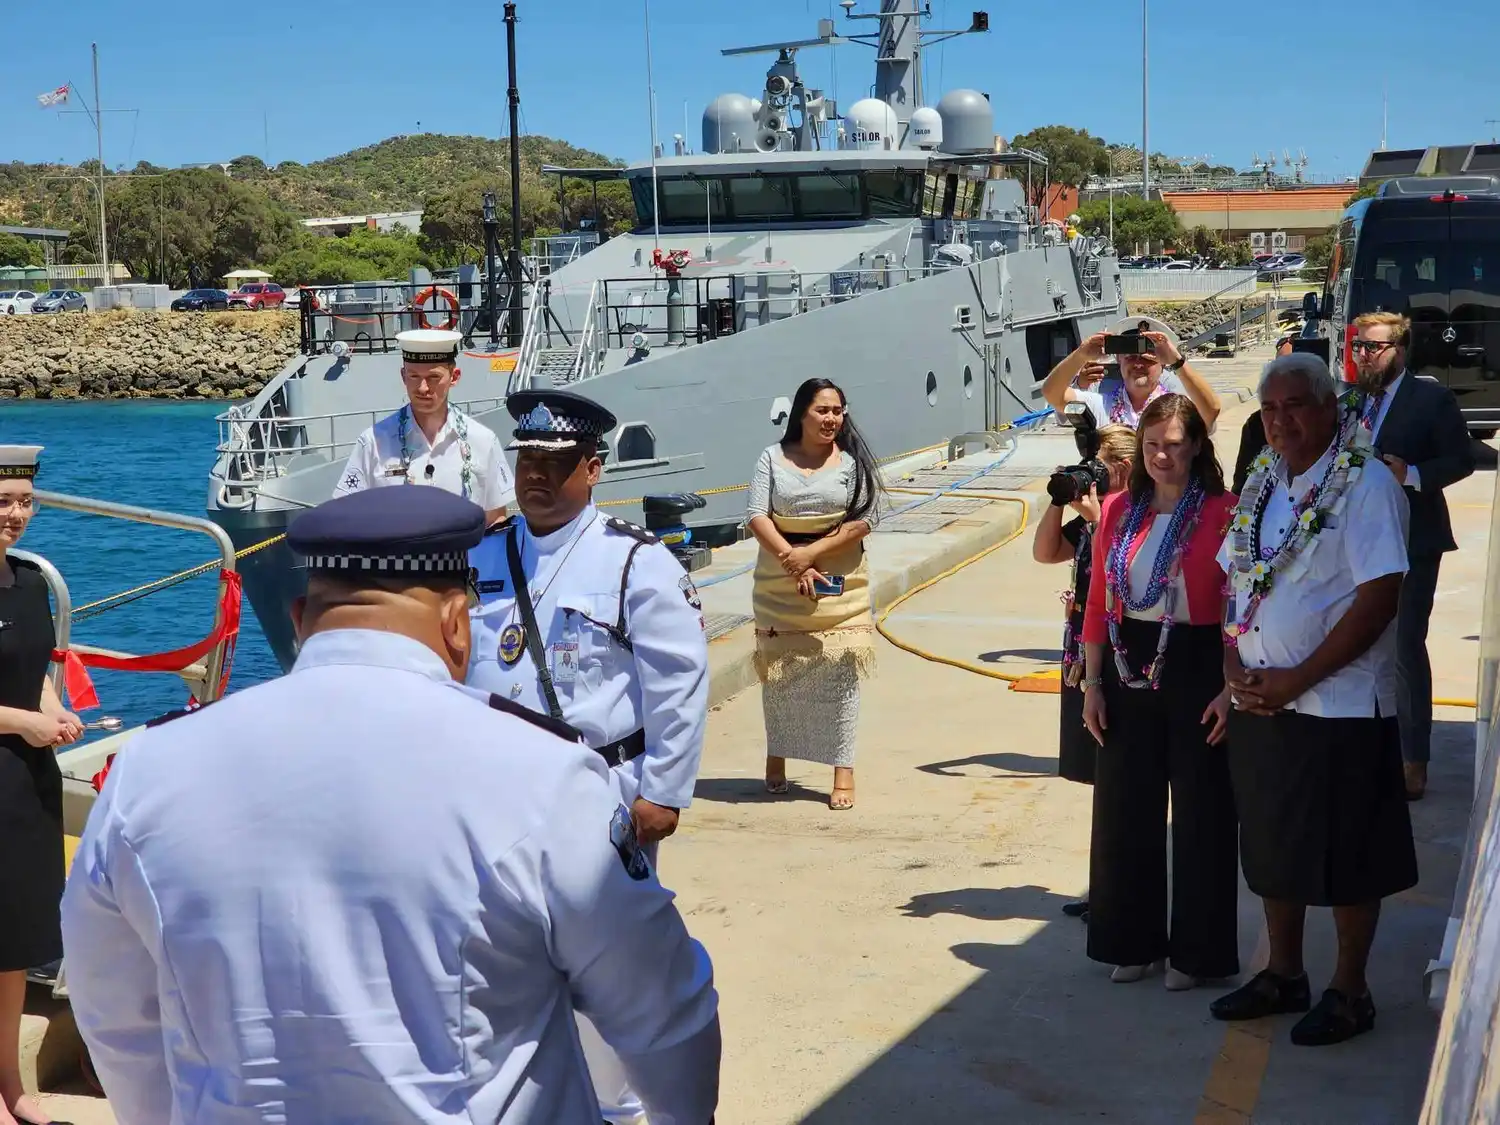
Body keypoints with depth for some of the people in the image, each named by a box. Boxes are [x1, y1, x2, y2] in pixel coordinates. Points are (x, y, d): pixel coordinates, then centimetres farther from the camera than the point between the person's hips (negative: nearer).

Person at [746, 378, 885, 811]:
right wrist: (791, 559, -16)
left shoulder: (853, 461, 1)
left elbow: (865, 520, -6)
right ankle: (776, 759, 27)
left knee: (839, 672, -6)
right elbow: (757, 516, -4)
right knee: (778, 672, 8)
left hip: (840, 584, -1)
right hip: (779, 585, 1)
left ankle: (843, 773, -1)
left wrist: (812, 552, -15)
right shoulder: (773, 458, 4)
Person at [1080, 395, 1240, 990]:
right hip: (1128, 670, 5)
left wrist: (1232, 687, -14)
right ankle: (1134, 941, 25)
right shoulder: (1119, 510, 7)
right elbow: (1098, 601, 8)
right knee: (1124, 810, 11)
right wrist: (1092, 682, 5)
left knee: (1200, 813, 4)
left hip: (1197, 671, -4)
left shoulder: (1224, 512, -7)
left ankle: (1196, 950, 16)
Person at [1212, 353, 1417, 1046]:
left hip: (1338, 708, -7)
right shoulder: (1263, 484, 10)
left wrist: (1295, 680, -17)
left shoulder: (1365, 484, -12)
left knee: (1345, 860, 4)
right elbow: (1233, 580, 15)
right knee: (1271, 849, 16)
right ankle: (1283, 976, 31)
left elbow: (1380, 597, -18)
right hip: (1257, 703, 7)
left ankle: (1349, 992, 18)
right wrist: (1235, 669, -2)